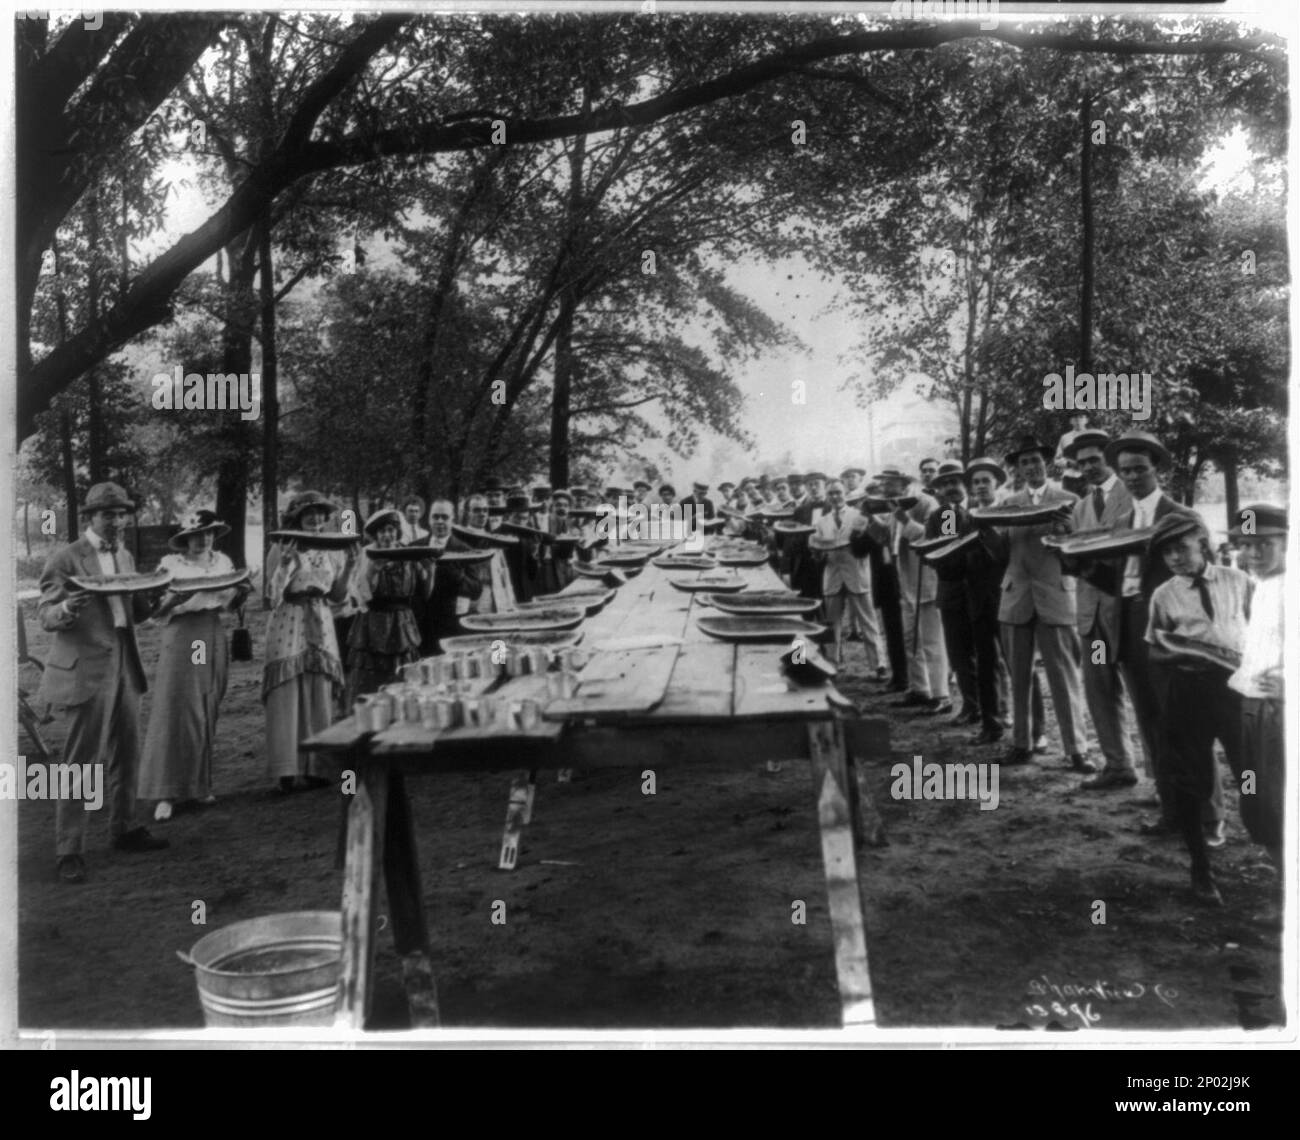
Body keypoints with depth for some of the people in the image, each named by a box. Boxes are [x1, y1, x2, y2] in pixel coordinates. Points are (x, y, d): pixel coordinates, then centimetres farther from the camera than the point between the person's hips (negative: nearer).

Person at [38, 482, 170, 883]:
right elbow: (46, 616, -9)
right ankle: (68, 852, 3)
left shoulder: (125, 557, 13)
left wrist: (152, 599, -3)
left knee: (126, 755, 14)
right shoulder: (67, 558, -7)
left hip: (124, 666, 7)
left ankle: (124, 829, 29)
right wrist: (67, 608, -30)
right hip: (86, 669, -7)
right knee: (82, 763, -4)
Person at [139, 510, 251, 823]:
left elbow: (231, 604, 17)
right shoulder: (170, 564, -2)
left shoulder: (223, 562, 10)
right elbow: (156, 611, -2)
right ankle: (165, 793, -5)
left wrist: (242, 592, -3)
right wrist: (175, 599, -21)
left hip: (215, 641, 4)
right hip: (181, 639, -4)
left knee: (207, 714, 8)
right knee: (174, 712, -7)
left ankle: (198, 784, 18)